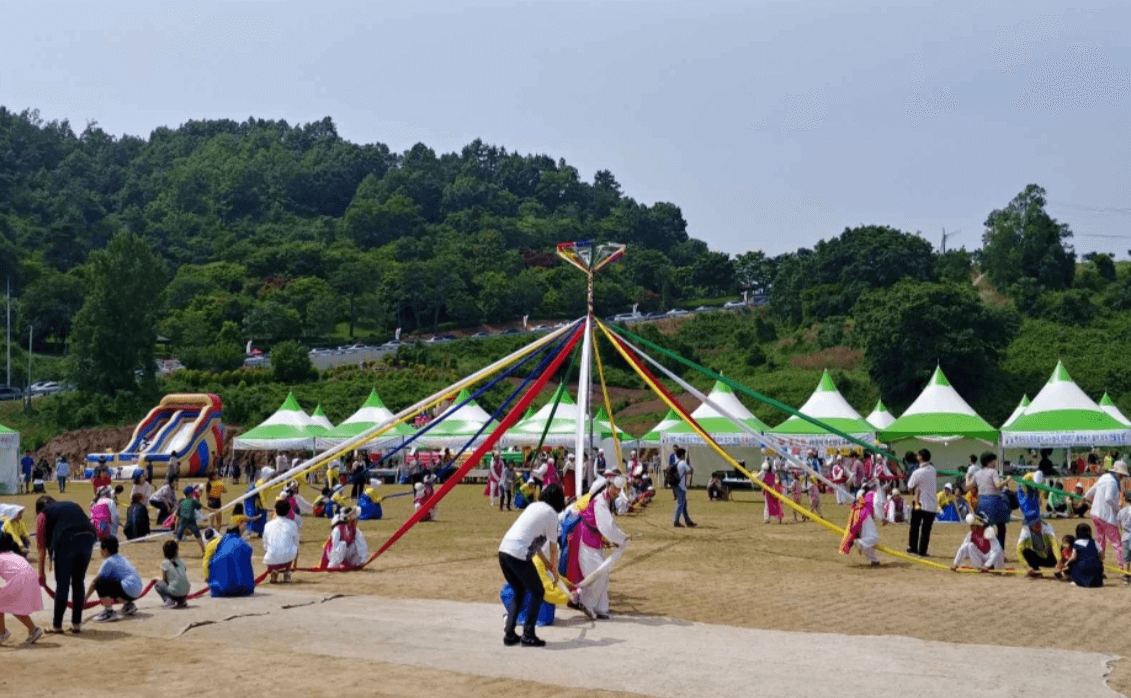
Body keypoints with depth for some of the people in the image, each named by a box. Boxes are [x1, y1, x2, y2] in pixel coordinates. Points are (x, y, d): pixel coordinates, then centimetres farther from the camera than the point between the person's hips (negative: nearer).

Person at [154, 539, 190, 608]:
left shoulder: (164, 562, -3)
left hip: (174, 593, -4)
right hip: (186, 592, 4)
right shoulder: (181, 561, 8)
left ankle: (169, 601, 2)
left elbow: (165, 580, 0)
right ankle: (183, 601, 17)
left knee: (157, 584, 19)